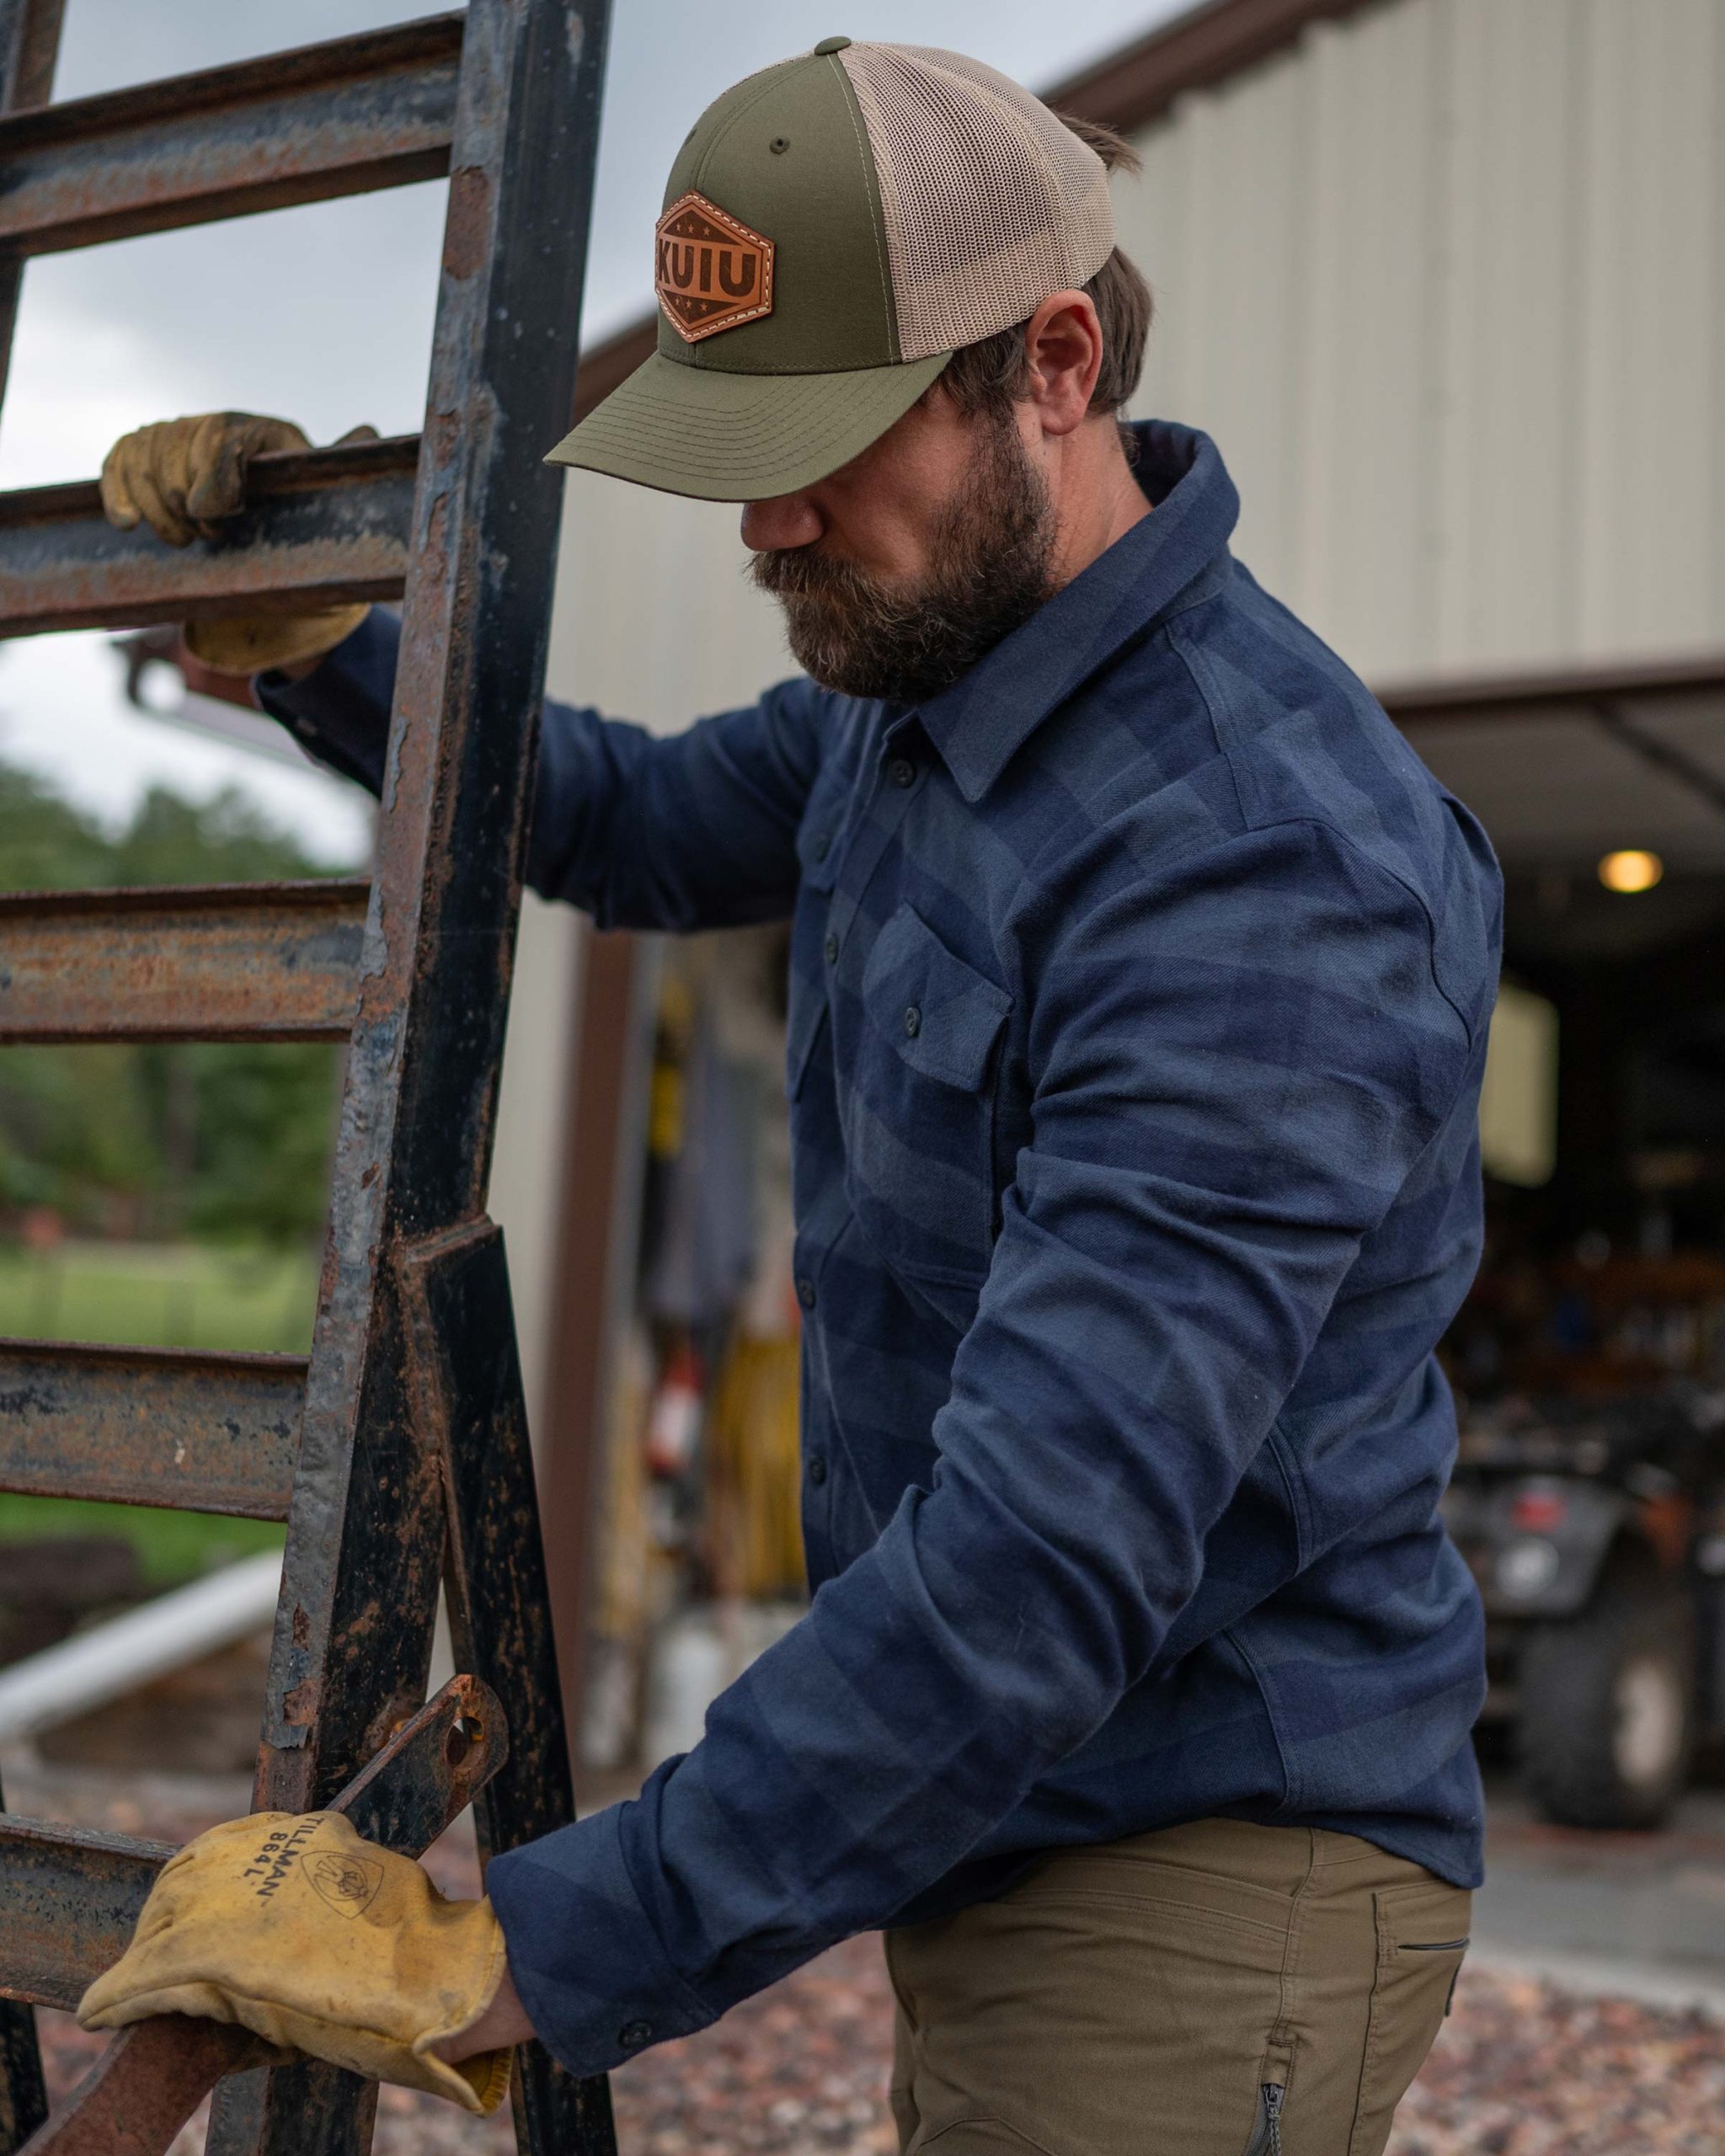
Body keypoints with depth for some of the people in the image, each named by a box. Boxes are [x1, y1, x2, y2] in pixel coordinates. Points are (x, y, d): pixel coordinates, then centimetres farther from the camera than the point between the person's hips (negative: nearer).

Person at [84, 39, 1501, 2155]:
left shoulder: (1267, 869, -28)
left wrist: (523, 1954, -31)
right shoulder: (917, 675, 3)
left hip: (1200, 1888, -8)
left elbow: (1055, 1553, -33)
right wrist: (307, 642, 9)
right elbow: (654, 829, 23)